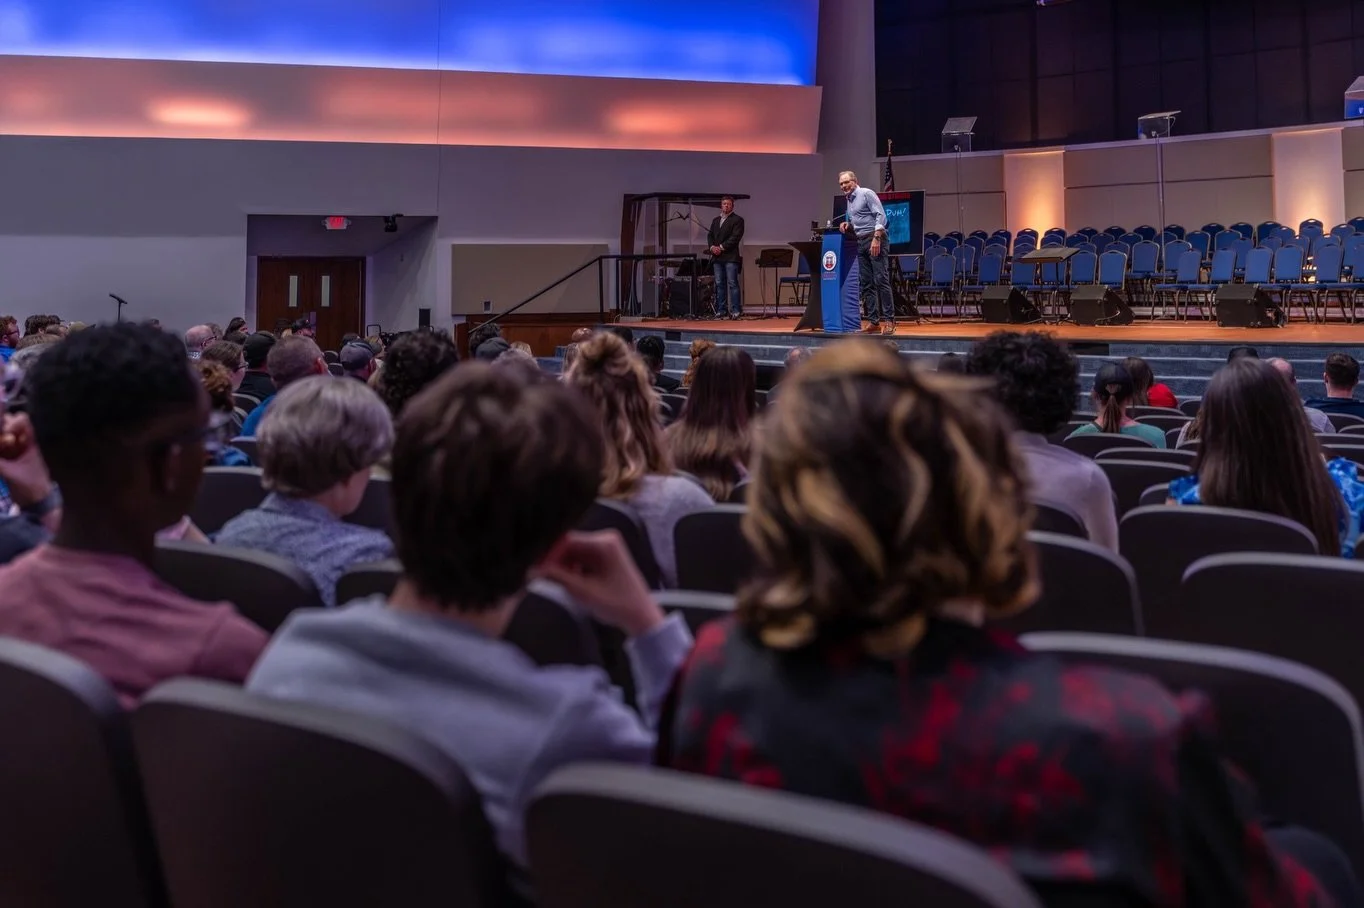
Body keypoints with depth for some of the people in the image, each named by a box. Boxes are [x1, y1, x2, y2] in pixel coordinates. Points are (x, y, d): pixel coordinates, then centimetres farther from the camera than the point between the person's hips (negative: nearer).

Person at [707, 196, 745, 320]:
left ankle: (736, 310, -10)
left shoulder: (737, 220, 1)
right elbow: (710, 235, 17)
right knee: (719, 284, 5)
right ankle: (721, 310, 8)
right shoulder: (715, 220, 21)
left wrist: (722, 247, -14)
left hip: (731, 257, -6)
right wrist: (712, 247, -3)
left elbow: (735, 237, -9)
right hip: (717, 257, 6)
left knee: (732, 283, -9)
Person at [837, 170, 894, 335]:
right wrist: (848, 224, 9)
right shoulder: (849, 201, 19)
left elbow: (880, 215, -14)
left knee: (881, 279, -12)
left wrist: (876, 238, -23)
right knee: (866, 283, 4)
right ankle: (873, 321, 5)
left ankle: (889, 320, -13)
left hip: (875, 239, -9)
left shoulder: (866, 194, -6)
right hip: (861, 242, 9)